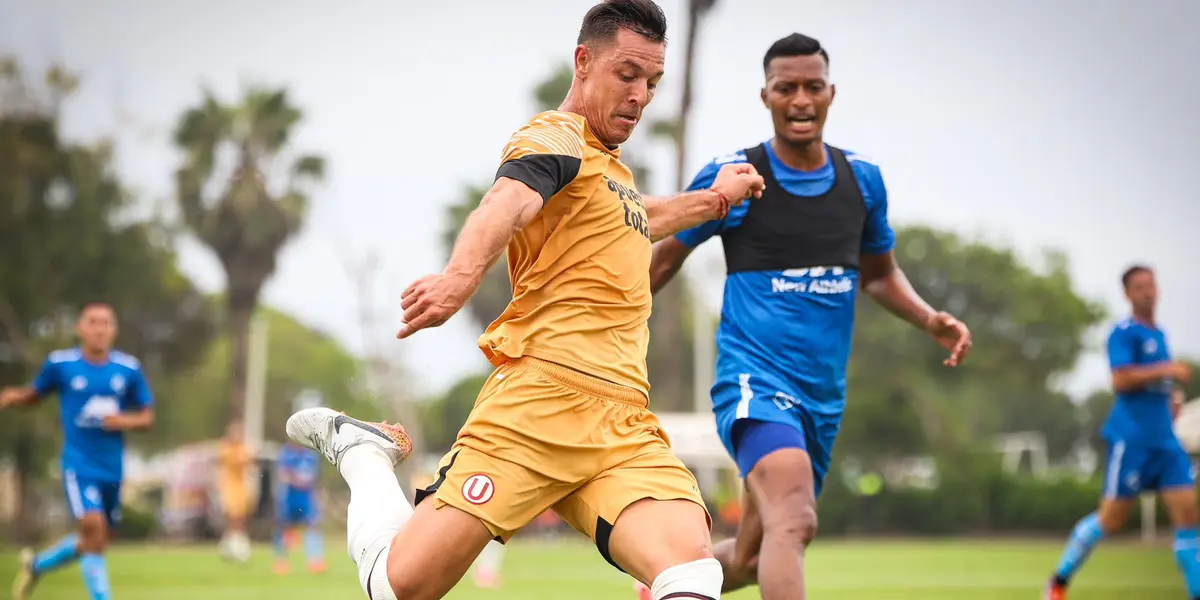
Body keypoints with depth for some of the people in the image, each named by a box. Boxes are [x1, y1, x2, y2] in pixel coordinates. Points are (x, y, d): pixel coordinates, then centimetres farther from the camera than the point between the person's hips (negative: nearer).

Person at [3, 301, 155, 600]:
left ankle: (36, 564, 40)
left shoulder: (129, 369, 0)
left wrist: (125, 421, -14)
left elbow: (147, 416, 7)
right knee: (92, 526, -23)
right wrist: (12, 397, -12)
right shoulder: (60, 363, -4)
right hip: (78, 463, -4)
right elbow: (35, 394, 9)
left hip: (113, 467, 4)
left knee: (95, 541, 13)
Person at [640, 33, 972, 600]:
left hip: (824, 397, 6)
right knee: (793, 521, -32)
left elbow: (880, 274, 22)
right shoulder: (730, 177, -5)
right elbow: (665, 259, 9)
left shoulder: (862, 179, 7)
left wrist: (931, 320, 4)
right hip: (754, 377, -6)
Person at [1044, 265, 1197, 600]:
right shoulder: (1125, 333, -8)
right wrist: (1168, 371, -18)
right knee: (1111, 520, -1)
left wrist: (1168, 403, 13)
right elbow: (1121, 380, -20)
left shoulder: (1158, 335, 17)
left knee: (1188, 516, -4)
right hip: (1131, 439, -7)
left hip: (1164, 440, 7)